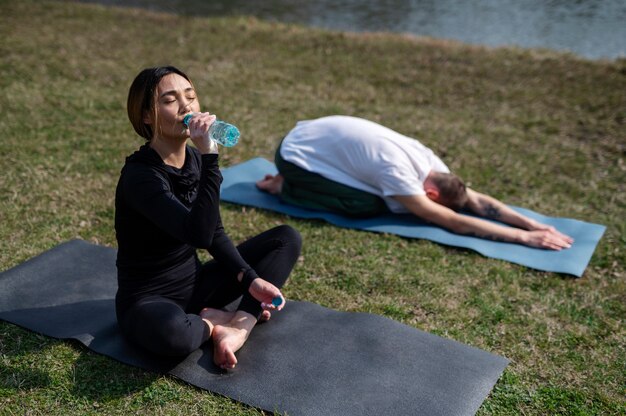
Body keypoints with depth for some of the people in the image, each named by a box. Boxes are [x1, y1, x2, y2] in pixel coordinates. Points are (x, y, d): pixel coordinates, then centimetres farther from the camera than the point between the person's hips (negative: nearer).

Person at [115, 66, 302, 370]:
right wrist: (209, 157, -40)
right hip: (148, 301, -8)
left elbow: (215, 234, 7)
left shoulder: (194, 159, -1)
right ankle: (215, 324, -8)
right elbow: (199, 234, -38)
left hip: (194, 284, 8)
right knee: (170, 330, -44)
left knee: (287, 238, 3)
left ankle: (240, 328, -14)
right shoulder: (139, 175, -24)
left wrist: (250, 278, -5)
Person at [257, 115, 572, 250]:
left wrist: (533, 223, -17)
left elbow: (479, 201, -7)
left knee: (378, 192, 10)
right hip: (295, 154, -8)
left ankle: (303, 180, 19)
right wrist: (523, 236, -35)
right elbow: (455, 222, -35)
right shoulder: (397, 172, -32)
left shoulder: (427, 160, -7)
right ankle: (284, 187, -3)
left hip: (317, 137, 9)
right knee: (368, 206, -19)